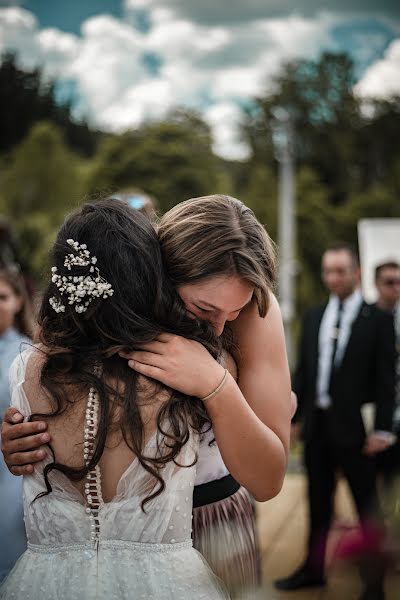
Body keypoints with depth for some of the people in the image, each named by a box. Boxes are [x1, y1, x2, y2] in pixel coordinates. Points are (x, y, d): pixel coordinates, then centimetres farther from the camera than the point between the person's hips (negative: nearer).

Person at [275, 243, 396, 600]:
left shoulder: (377, 320, -5)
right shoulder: (314, 317, 10)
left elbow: (385, 378, -8)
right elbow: (302, 371, 12)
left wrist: (382, 428, -13)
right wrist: (293, 416, 8)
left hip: (354, 426, -5)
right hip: (317, 423, 5)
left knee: (367, 504, 4)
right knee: (318, 503, 16)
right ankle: (314, 568, 30)